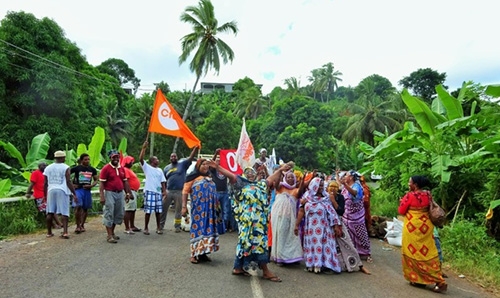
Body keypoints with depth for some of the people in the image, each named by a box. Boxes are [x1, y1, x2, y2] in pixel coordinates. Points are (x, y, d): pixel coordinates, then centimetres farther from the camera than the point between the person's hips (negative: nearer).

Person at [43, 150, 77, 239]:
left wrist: (45, 195, 19)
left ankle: (49, 232, 19)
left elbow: (45, 183, 11)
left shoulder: (48, 168, 10)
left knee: (50, 212, 12)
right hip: (62, 191, -4)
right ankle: (65, 232, -9)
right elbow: (68, 182, -10)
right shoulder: (65, 167, -4)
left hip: (51, 191, 4)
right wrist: (74, 194, -8)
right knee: (64, 212, -2)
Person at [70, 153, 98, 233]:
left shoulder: (92, 169, 7)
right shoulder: (76, 168, -3)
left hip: (87, 190, 4)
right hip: (78, 189, -4)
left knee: (85, 208, 10)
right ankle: (77, 226, -3)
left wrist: (91, 185, -5)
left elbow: (96, 180, 14)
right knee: (78, 207, -16)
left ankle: (82, 225, 24)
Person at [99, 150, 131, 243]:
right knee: (109, 214, -1)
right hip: (110, 193, -7)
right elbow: (101, 183, -12)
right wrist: (102, 196, -18)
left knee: (119, 214, 13)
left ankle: (112, 232, 29)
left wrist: (127, 193, 12)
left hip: (120, 193, 7)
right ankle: (109, 236, 6)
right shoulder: (106, 168, -9)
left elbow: (125, 181, 16)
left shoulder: (122, 168, 9)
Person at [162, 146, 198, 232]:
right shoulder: (166, 168, 11)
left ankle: (177, 226, 17)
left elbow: (191, 158, -12)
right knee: (164, 208, 8)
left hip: (179, 192, -3)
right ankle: (161, 225, 21)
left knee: (178, 210, 6)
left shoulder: (182, 164, 1)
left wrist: (195, 148, -26)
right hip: (168, 191, 3)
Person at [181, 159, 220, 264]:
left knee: (208, 228, 6)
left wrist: (217, 207, 19)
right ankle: (194, 254, 3)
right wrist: (184, 206, -14)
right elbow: (185, 191, -5)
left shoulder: (209, 178, 17)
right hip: (198, 208, -6)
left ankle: (203, 253, 14)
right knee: (198, 228, -5)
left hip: (210, 209, 6)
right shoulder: (193, 177, 0)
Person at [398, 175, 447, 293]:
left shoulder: (410, 196, -17)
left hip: (413, 228, -6)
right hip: (426, 226, 6)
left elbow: (401, 211, -8)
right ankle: (440, 281, 14)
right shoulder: (428, 195, 2)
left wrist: (402, 202, 8)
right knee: (428, 252, 11)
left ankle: (417, 279, 15)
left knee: (413, 252, 7)